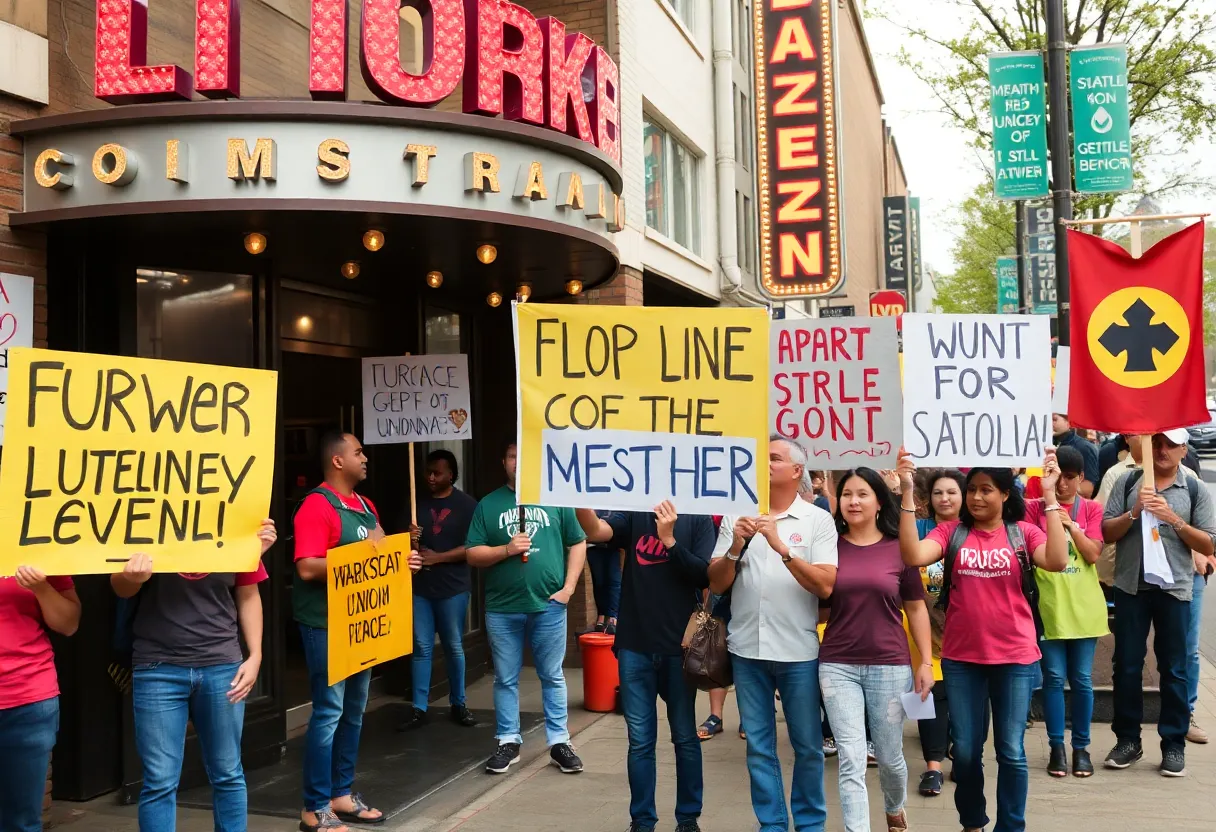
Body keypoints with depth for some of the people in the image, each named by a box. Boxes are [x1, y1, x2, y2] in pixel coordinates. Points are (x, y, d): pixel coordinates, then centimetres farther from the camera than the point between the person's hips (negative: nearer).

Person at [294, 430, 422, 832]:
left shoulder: (365, 506, 14)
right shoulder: (316, 506, -14)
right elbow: (307, 569, -21)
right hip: (327, 625, -9)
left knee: (353, 711, 14)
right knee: (329, 712, -4)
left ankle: (342, 794, 25)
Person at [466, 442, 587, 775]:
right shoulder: (488, 504, 4)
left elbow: (578, 543, 6)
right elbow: (472, 554, 2)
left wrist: (568, 587, -3)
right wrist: (506, 550, -14)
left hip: (549, 605, -1)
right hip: (502, 608, 1)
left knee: (552, 677, 9)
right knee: (506, 680, 10)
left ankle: (559, 742, 18)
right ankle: (509, 742, 22)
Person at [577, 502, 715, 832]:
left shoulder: (697, 519, -1)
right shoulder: (634, 514, 3)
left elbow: (705, 576, -9)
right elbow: (595, 531, -15)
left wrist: (669, 539, -19)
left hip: (679, 646, -1)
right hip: (635, 646, 1)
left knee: (685, 737, 11)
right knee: (640, 740, 7)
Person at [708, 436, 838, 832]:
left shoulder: (818, 519, -2)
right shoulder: (737, 516, 5)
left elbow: (825, 585, -13)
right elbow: (716, 584, 4)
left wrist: (781, 546, -22)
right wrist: (736, 547, -14)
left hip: (798, 651, -2)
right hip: (748, 649, 2)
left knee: (807, 745, 9)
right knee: (758, 746, 10)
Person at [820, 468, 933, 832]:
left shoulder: (899, 548, 0)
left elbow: (916, 608, 6)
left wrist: (926, 662, 2)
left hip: (890, 665, 0)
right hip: (837, 665, 0)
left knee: (889, 756, 15)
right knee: (851, 761, -3)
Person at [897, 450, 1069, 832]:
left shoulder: (1023, 532, -1)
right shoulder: (952, 532, -1)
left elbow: (1057, 561, -20)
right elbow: (913, 555, -18)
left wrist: (1050, 496, -21)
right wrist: (908, 491, -22)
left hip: (1015, 657, -1)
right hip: (961, 658, 1)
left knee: (1011, 751, 6)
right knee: (965, 751, 11)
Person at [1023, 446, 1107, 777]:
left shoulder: (1091, 509, 3)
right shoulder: (1035, 508, 0)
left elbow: (1093, 555, -6)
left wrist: (1071, 524, -14)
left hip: (1083, 607, 1)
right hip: (1048, 606, -1)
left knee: (1081, 679, 8)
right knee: (1054, 678, 4)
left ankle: (1081, 747, 19)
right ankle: (1057, 747, 14)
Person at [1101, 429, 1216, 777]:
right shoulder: (1128, 482, 4)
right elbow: (1107, 533, 1)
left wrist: (1174, 519, -12)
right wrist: (1135, 512, -14)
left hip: (1174, 588, -1)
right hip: (1131, 586, 1)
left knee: (1173, 669, 6)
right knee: (1127, 666, 6)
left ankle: (1174, 744, 15)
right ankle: (1128, 739, 18)